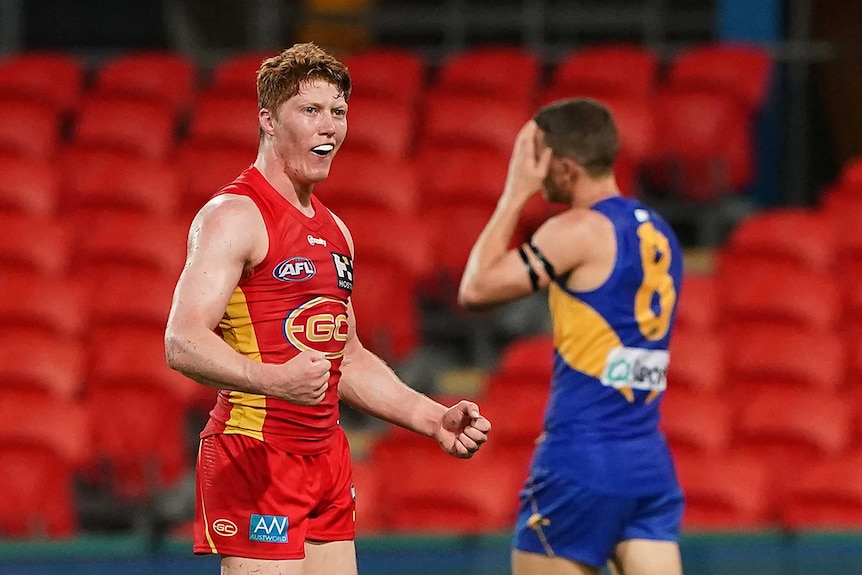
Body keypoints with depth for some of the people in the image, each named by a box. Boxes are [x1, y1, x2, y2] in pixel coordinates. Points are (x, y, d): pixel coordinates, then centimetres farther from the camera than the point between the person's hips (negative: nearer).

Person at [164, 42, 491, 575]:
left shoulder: (333, 230, 19)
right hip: (255, 456, -9)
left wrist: (434, 419, 18)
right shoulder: (235, 216, -9)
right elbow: (183, 343, -21)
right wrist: (274, 380, -37)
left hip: (327, 458, 9)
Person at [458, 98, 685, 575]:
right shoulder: (658, 233, 14)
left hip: (581, 466, -7)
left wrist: (516, 193, -4)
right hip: (650, 463, 7)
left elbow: (476, 289, -9)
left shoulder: (578, 231, -11)